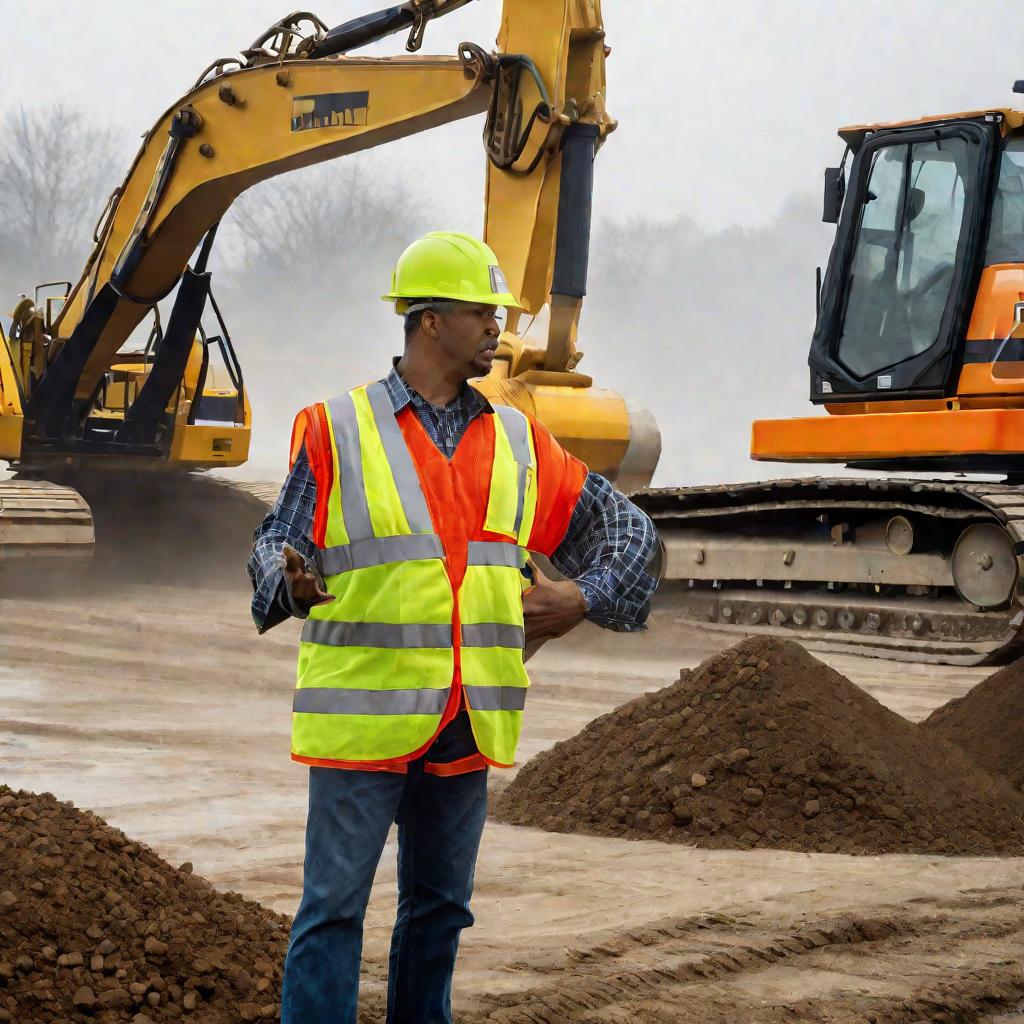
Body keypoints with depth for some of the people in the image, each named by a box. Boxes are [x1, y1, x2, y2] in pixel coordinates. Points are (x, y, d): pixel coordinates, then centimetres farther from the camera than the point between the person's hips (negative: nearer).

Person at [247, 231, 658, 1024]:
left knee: (440, 907, 13)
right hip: (364, 714, -5)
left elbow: (627, 527, 18)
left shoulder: (517, 442, 11)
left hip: (469, 721, 5)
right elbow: (279, 544, -4)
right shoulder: (338, 430, -2)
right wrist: (291, 581, -26)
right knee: (333, 907, -5)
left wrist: (585, 599, 2)